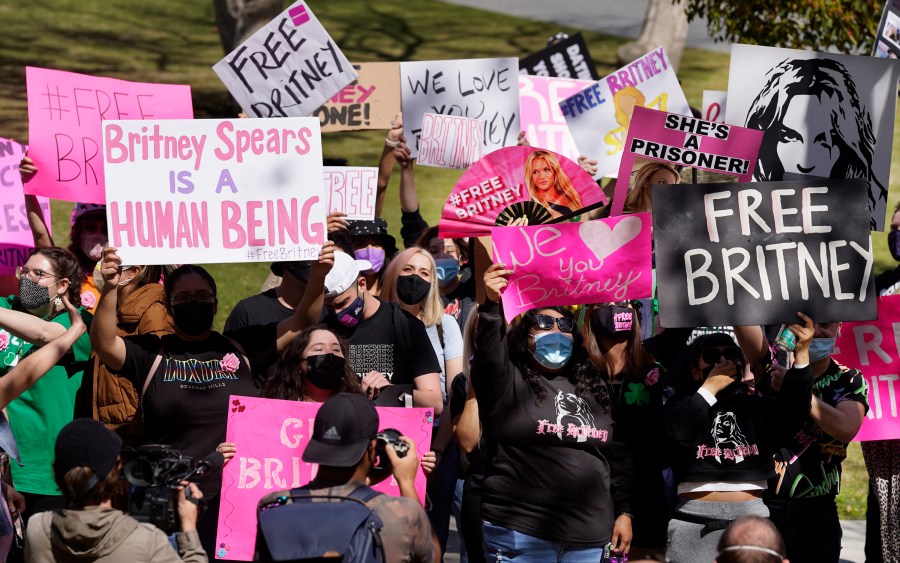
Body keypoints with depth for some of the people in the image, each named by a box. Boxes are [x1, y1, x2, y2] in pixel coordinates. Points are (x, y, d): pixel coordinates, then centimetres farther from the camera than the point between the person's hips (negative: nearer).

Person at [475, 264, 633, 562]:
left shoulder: (594, 390, 16)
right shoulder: (508, 380, 1)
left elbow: (617, 456, 19)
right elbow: (489, 351, -21)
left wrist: (624, 512, 13)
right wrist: (492, 305, -36)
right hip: (520, 533, -5)